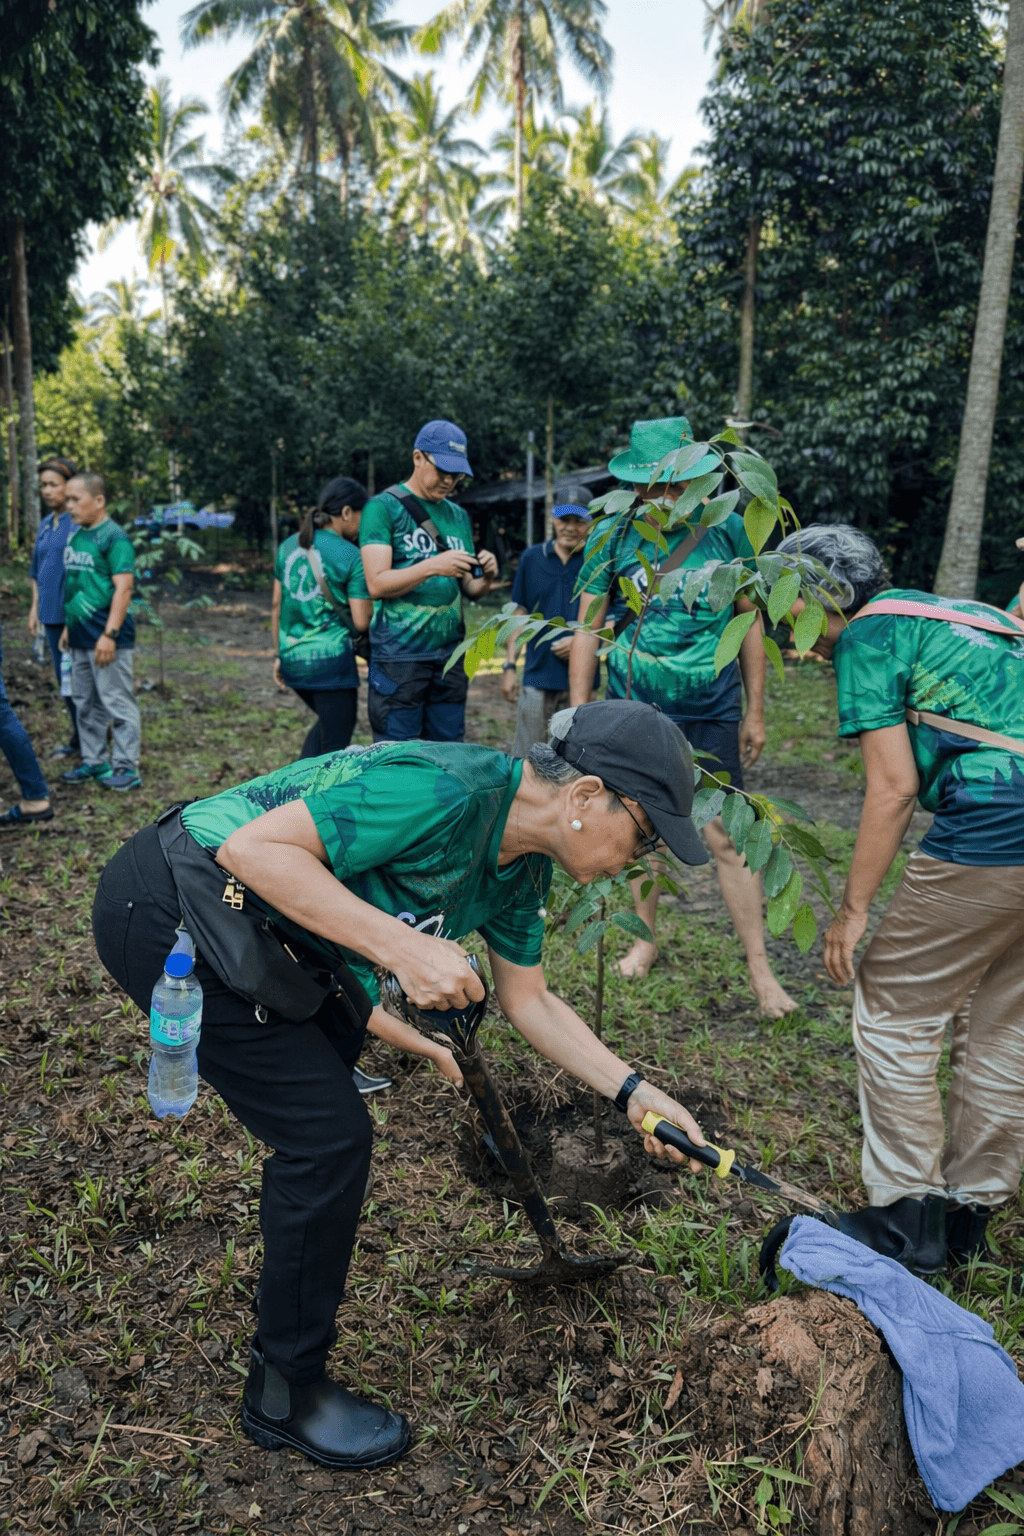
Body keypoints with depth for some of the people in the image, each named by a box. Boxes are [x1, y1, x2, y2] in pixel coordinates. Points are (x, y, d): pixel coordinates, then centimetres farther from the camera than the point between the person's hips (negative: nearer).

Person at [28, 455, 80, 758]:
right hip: (52, 614, 7)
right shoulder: (45, 525, 13)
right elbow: (37, 571, 20)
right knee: (64, 677, 13)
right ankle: (78, 739, 24)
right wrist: (35, 607, 15)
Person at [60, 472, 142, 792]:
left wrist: (109, 634, -22)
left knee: (117, 704, -2)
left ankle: (126, 768, 5)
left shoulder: (114, 537, -13)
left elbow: (123, 588, -19)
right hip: (80, 637, 9)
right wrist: (68, 626, 19)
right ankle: (94, 761, 26)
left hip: (106, 638, -9)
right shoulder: (76, 536, 13)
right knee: (86, 703, 15)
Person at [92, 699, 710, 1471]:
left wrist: (636, 1092, 10)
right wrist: (401, 947, -32)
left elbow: (531, 1003, 14)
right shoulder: (449, 788, -27)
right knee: (329, 1134, -7)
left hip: (254, 930, 10)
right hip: (168, 913, -10)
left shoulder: (520, 871, 2)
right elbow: (254, 846, -29)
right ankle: (286, 1394, 16)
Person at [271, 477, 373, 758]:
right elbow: (361, 621, -12)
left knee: (327, 724, 29)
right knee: (334, 746, 5)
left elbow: (277, 606, 13)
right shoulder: (351, 556, -9)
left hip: (292, 661, 7)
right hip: (331, 660, -7)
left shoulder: (289, 545, 10)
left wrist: (279, 655, 21)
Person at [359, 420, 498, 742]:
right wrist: (432, 566, -24)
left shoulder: (459, 516, 15)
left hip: (450, 654, 6)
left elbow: (469, 589, 16)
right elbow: (377, 584, -11)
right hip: (399, 654, -5)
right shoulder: (383, 507, -2)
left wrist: (486, 577, -7)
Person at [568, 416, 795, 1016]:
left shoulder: (727, 527, -4)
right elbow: (587, 628, 1)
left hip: (712, 710, -1)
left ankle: (761, 970, 10)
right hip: (636, 706, 1)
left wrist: (755, 712, 5)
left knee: (728, 837, -2)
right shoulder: (613, 534, -5)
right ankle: (647, 939, 33)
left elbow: (749, 621, 4)